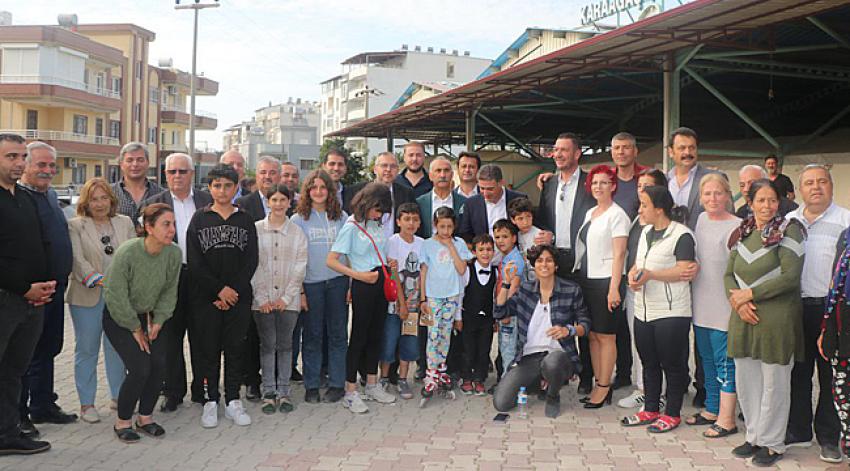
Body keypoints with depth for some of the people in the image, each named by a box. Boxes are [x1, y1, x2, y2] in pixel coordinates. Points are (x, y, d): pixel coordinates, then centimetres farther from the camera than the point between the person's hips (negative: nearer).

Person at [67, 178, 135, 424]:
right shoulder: (75, 226, 0)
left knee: (117, 347, 9)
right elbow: (77, 259, -10)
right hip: (87, 297, -2)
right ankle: (86, 403, 14)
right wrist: (97, 279, -23)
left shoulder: (125, 222, 11)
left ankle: (118, 396, 22)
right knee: (87, 349, 5)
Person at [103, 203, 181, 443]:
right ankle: (122, 422, 5)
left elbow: (169, 291, 0)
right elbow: (115, 295, -20)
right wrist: (135, 328, -14)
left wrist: (157, 321, -7)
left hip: (148, 316, 5)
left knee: (159, 365, -9)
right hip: (118, 318, -5)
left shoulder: (174, 253, -13)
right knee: (140, 368, -16)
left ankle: (145, 417, 13)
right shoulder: (127, 252, -26)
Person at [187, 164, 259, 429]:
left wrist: (233, 290, -9)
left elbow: (251, 261, 2)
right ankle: (211, 401, 11)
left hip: (239, 297, 1)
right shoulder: (199, 219, 5)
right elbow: (194, 262, -3)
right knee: (209, 348, 3)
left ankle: (233, 401, 11)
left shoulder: (246, 221, 9)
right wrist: (219, 289, -11)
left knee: (236, 347, 3)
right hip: (206, 297, -1)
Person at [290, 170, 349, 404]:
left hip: (338, 281, 1)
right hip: (311, 283, -1)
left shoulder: (341, 217, 7)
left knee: (338, 334, 5)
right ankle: (311, 386, 13)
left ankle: (337, 384, 13)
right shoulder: (298, 220, 3)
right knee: (312, 336, 4)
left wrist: (352, 284, 3)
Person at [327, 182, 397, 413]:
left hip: (381, 282, 7)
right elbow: (331, 261, -15)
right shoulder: (351, 227, -11)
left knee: (376, 334, 14)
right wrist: (359, 275, -17)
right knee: (359, 337, -1)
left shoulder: (377, 223, 8)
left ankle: (372, 385, 26)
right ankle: (350, 392, 7)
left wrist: (388, 264, 5)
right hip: (364, 285, -7)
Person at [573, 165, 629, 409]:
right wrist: (579, 277, 8)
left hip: (606, 281, -7)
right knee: (592, 335, 9)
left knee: (605, 336, -2)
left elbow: (619, 254, -13)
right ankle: (598, 385, 16)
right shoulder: (590, 213, 15)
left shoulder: (617, 215, -8)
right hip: (586, 279, 8)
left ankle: (604, 388, 5)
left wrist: (614, 288, -18)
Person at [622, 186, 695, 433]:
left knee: (672, 365, 4)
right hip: (643, 311, 8)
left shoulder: (681, 234, -12)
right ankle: (650, 410, 27)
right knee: (649, 363, 16)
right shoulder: (646, 232, 14)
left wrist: (650, 275, -23)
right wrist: (633, 274, -3)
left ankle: (672, 414, 15)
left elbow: (685, 271, -19)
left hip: (671, 313, -8)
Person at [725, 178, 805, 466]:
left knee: (774, 383, 3)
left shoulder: (788, 230, -5)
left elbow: (791, 277, -13)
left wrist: (750, 294, -12)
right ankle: (754, 436, 26)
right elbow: (729, 274, 11)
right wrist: (739, 302, -7)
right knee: (745, 380, 11)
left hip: (777, 319, -5)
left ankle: (772, 443, 16)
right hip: (744, 319, 5)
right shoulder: (742, 234, 11)